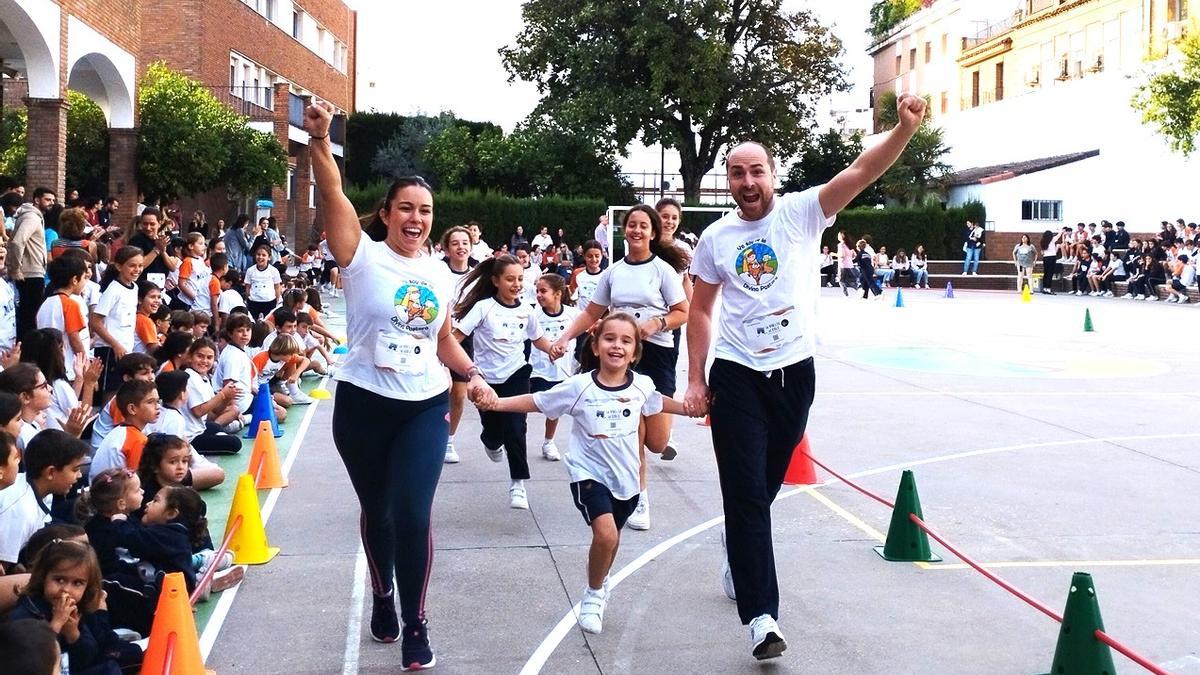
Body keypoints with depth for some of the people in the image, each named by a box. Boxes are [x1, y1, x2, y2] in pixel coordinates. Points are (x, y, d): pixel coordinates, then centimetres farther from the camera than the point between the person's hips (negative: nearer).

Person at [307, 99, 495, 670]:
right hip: (363, 405, -2)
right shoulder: (363, 256, -6)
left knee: (413, 514, -8)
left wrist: (472, 376, 3)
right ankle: (382, 596, 40)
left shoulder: (440, 274, 7)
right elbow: (333, 194, -22)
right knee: (376, 510, 14)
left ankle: (415, 623, 8)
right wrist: (319, 140, -36)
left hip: (425, 408, 2)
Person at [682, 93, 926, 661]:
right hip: (736, 377, -1)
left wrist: (905, 127, -34)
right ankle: (760, 615, -9)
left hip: (795, 373, 1)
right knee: (745, 493, -8)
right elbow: (700, 311, 9)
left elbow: (861, 172, -18)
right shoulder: (715, 237, 1)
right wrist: (695, 380, 4)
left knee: (764, 486, 17)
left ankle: (742, 560, 44)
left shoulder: (802, 213, -4)